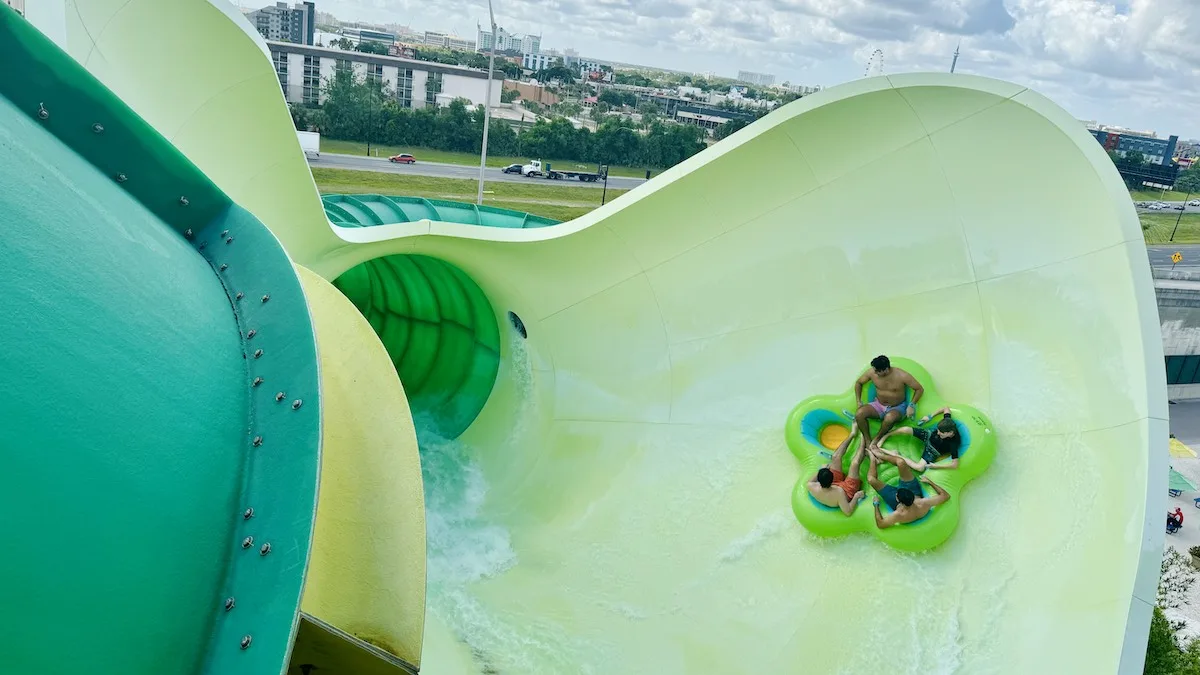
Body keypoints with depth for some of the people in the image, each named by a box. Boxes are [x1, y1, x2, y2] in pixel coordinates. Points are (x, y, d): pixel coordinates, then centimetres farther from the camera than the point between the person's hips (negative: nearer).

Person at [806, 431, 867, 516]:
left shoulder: (813, 488, -32)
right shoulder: (838, 492, -46)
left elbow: (809, 482, -6)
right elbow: (848, 512, -41)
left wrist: (820, 469, -6)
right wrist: (856, 496, -31)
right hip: (847, 491, -4)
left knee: (836, 457, 0)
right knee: (855, 463, -11)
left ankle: (852, 434, 25)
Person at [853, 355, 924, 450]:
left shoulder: (901, 376, -23)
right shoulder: (872, 372, -14)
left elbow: (919, 389, -11)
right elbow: (858, 383, 6)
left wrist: (912, 405, -20)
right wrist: (858, 401, -4)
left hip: (897, 408, -3)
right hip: (878, 405, 3)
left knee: (889, 418, -40)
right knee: (859, 414, -27)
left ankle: (877, 438, -14)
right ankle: (868, 441, -13)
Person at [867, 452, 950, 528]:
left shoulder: (899, 515, -47)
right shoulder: (924, 504, -41)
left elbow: (880, 524, -33)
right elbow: (946, 495, -24)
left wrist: (876, 504, -21)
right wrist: (929, 481, -14)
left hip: (898, 505, -2)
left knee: (871, 480, -7)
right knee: (901, 462, -12)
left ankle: (873, 459, 30)